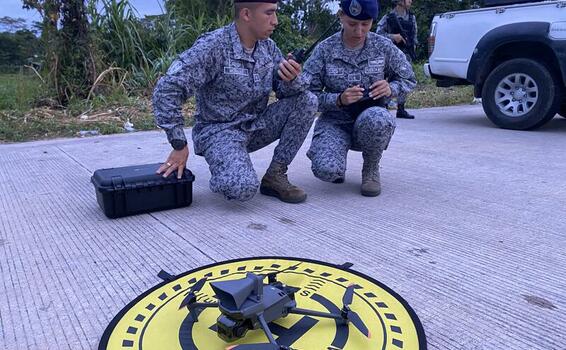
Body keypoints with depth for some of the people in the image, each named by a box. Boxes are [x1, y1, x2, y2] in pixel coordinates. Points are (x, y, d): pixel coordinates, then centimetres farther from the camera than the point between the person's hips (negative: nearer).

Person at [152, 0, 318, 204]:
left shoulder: (268, 47, 1)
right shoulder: (213, 46, -19)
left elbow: (286, 90, 2)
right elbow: (166, 90, -23)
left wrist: (292, 79, -23)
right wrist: (179, 146, -22)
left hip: (256, 126, 7)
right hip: (219, 130, -6)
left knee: (307, 100, -10)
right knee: (243, 188, -34)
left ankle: (275, 175, -5)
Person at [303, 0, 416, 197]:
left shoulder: (383, 47, -2)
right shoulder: (325, 50, -6)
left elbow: (409, 80, 10)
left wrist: (391, 88, -13)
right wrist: (339, 99, -24)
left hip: (371, 118, 1)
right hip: (335, 121, -1)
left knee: (378, 119, -38)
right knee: (326, 170, -31)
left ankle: (371, 170, -6)